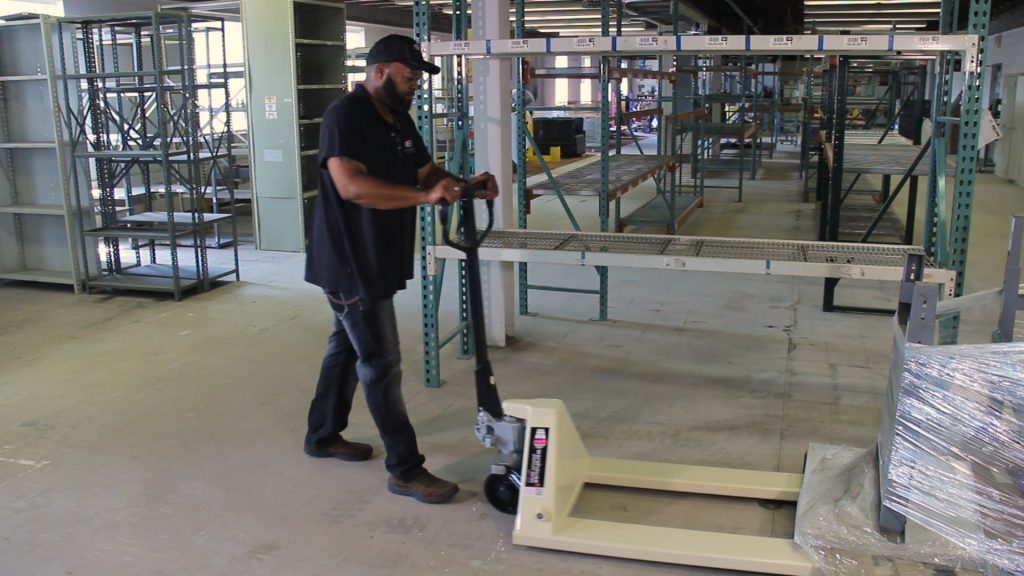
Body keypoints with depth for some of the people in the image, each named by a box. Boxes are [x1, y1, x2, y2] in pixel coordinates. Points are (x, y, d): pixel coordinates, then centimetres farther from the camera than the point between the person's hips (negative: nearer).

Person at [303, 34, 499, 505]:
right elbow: (351, 185, -32)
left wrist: (464, 184, -9)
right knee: (382, 364, -5)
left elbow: (425, 171, 12)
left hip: (375, 261, 10)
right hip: (349, 263, -10)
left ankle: (323, 435, 38)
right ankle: (405, 469, 4)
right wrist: (425, 196, -36)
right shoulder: (345, 116, -19)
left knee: (348, 346, 21)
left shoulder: (399, 119, 10)